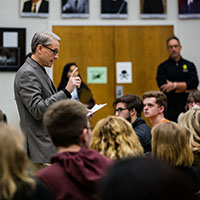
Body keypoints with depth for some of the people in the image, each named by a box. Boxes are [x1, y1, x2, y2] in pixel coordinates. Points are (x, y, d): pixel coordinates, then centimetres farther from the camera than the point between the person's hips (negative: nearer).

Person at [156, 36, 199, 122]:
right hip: (170, 109, -1)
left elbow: (194, 83, -3)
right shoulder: (162, 67, 6)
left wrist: (175, 85, -12)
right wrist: (186, 89, -6)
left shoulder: (189, 65, 11)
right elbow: (163, 87, -7)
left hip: (187, 107, 1)